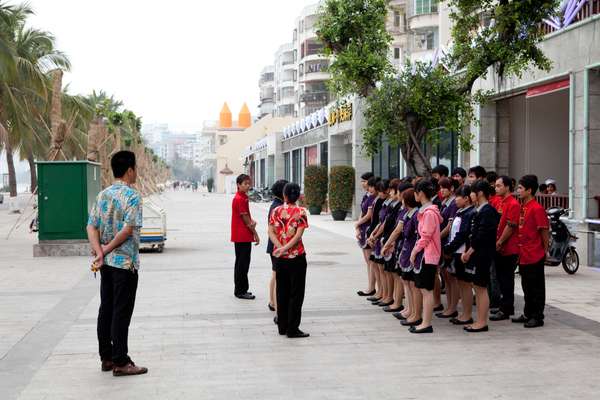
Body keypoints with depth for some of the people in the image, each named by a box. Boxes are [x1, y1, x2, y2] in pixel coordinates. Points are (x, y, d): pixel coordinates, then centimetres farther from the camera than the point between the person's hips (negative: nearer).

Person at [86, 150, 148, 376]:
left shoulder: (102, 195, 10)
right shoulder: (132, 196, -13)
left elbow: (92, 226, 3)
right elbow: (128, 229, -21)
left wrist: (99, 251, -8)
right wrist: (107, 249, -12)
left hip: (106, 262, 8)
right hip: (125, 262, -7)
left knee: (106, 309, 12)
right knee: (122, 312, -4)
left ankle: (107, 358, 19)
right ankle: (121, 362, 0)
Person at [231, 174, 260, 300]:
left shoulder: (243, 197, 15)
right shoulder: (240, 199, -16)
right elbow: (245, 219, -15)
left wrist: (252, 221, -5)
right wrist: (255, 234, -9)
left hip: (243, 236, 10)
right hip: (242, 237, -10)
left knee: (241, 263, 14)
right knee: (243, 264, -5)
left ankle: (240, 290, 21)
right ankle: (240, 291, -1)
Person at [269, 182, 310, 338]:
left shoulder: (276, 211, 2)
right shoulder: (300, 212, -8)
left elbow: (271, 232, -5)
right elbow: (298, 235, -16)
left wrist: (280, 247, -13)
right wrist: (285, 248, -16)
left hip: (279, 257, 4)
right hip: (296, 256, -4)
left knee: (282, 292, 14)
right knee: (296, 294, 3)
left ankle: (282, 326, 19)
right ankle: (292, 329, 3)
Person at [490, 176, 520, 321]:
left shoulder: (513, 204, -15)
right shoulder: (500, 202, 12)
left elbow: (510, 226, -19)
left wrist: (499, 242, -14)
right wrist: (496, 242, 11)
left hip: (509, 248, -9)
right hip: (499, 248, 9)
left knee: (507, 279, -2)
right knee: (501, 277, 15)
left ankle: (505, 310, 4)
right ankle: (506, 307, 25)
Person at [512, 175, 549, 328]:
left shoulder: (537, 208, -16)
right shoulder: (523, 207, 10)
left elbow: (544, 231, -13)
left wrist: (545, 250, -7)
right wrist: (520, 249, 14)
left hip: (535, 256, -8)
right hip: (524, 255, 8)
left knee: (537, 287, 2)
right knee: (526, 286, 17)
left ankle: (537, 317, 10)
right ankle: (528, 314, 27)